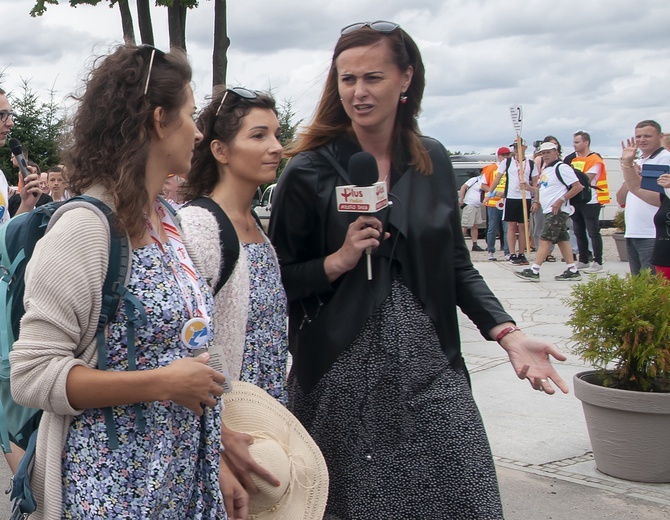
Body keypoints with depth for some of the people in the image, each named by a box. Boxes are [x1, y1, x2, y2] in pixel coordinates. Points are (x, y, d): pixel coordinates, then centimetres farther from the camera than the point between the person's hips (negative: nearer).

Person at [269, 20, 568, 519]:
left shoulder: (433, 161, 6)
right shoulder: (310, 172, -4)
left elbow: (456, 264, 11)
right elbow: (277, 280, -2)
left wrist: (507, 333, 0)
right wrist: (339, 262, -18)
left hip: (430, 366, 3)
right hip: (344, 373, -3)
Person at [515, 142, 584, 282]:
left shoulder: (562, 168, -12)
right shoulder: (545, 169, 17)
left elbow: (578, 187, -16)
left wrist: (560, 201, -19)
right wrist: (537, 201, 13)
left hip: (558, 211, -9)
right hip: (549, 211, 9)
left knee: (545, 239, -11)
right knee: (561, 239, 8)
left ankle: (534, 271, -13)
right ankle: (572, 270, 10)